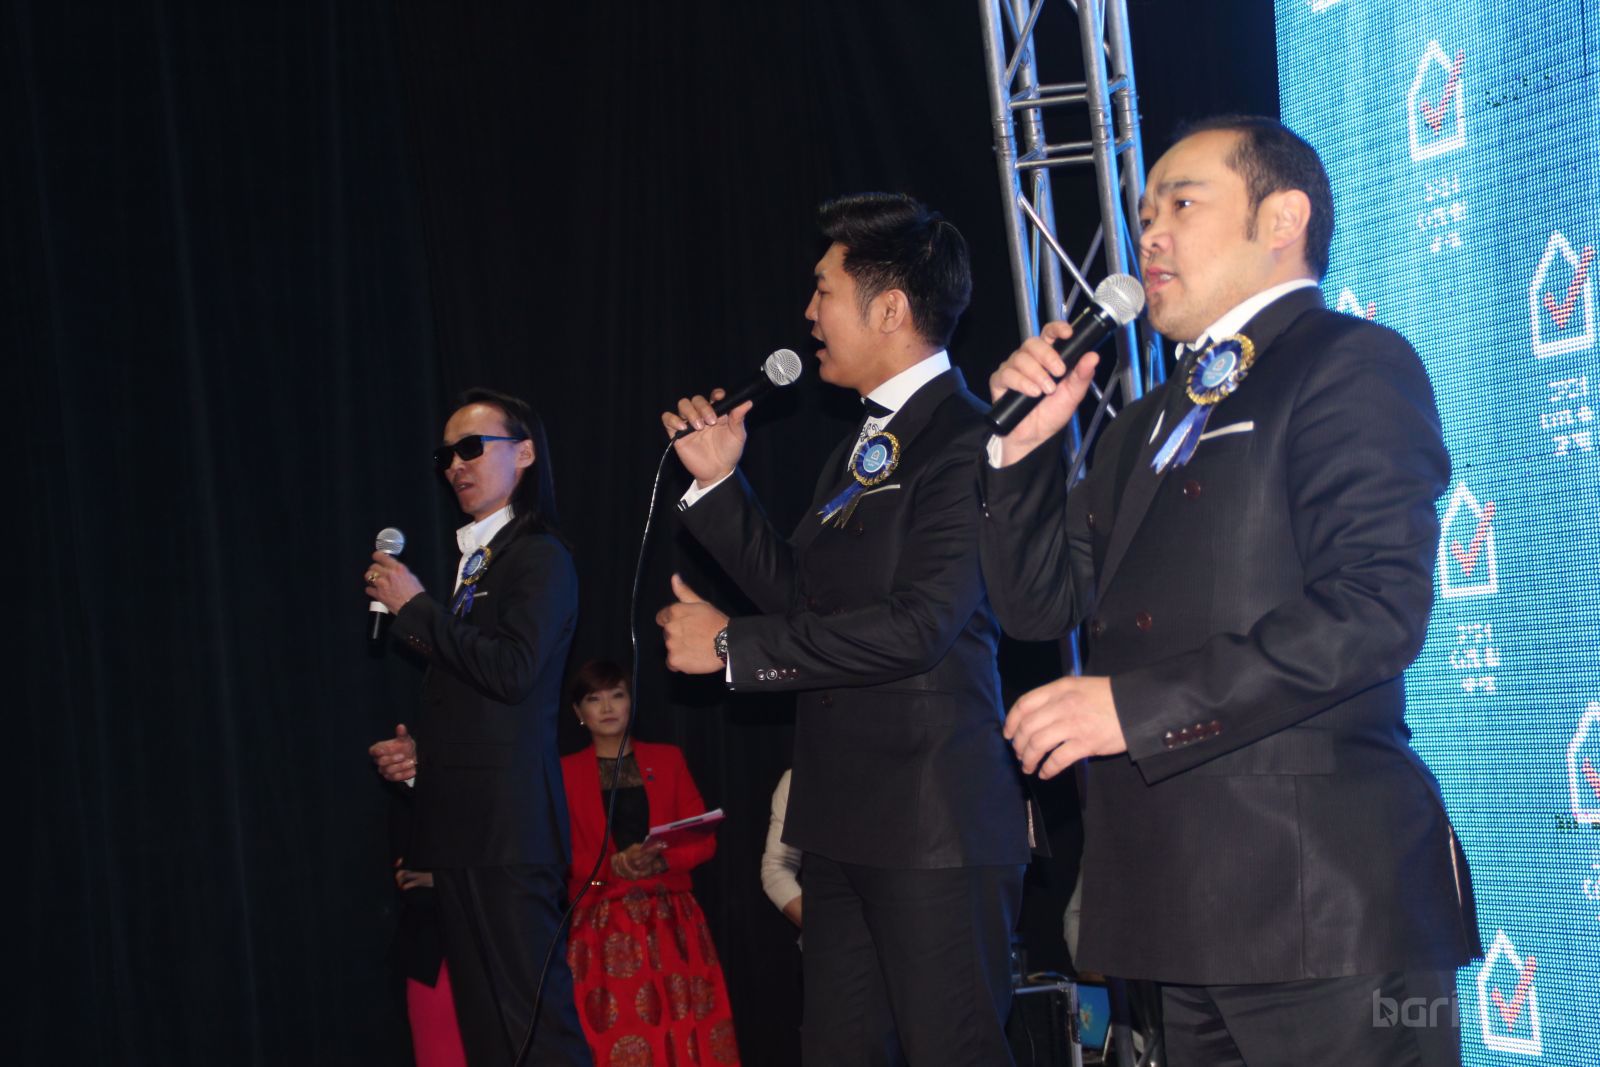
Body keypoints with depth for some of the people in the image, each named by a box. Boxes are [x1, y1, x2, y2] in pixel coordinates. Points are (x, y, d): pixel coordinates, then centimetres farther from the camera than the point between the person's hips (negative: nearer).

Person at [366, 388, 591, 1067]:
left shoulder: (539, 557, -6)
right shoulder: (475, 560, 19)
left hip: (507, 825, -9)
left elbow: (513, 669, -20)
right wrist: (422, 749, 10)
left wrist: (415, 609, -12)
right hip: (460, 824, 9)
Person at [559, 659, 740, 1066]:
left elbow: (704, 840, 7)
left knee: (683, 1032, -9)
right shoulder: (564, 772, 8)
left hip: (670, 919, 2)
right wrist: (615, 865, -16)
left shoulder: (667, 759, 14)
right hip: (603, 925, -2)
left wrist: (661, 860, -13)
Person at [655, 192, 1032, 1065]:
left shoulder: (964, 441, -14)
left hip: (935, 827, -10)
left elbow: (918, 622, -22)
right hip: (848, 818, 10)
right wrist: (718, 483, 11)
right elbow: (802, 596, 19)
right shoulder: (862, 449, 17)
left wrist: (734, 646, -14)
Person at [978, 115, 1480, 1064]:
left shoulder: (1354, 365, -5)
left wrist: (1138, 704, -18)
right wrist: (1025, 445, 7)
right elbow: (1041, 603, 22)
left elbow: (1378, 606, -18)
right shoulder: (1148, 425, 24)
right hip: (1195, 911, 8)